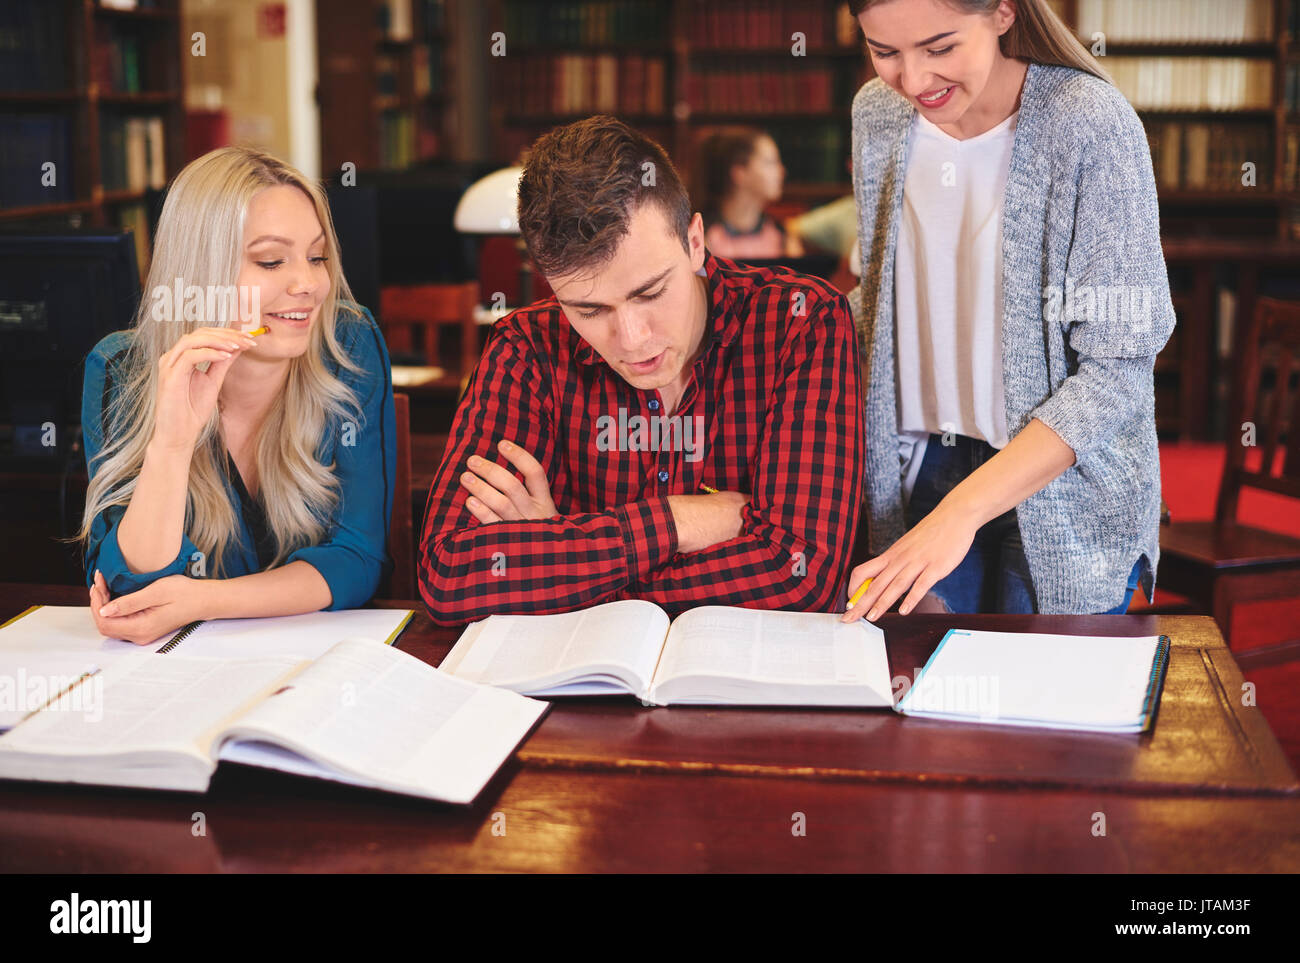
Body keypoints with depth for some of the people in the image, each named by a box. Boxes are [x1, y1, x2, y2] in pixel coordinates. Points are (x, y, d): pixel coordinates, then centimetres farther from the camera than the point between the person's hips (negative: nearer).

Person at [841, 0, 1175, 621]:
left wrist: (962, 510, -27)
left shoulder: (1092, 126, -19)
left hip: (1065, 485, -4)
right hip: (923, 467, 4)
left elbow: (1118, 366, -20)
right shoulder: (876, 113, -1)